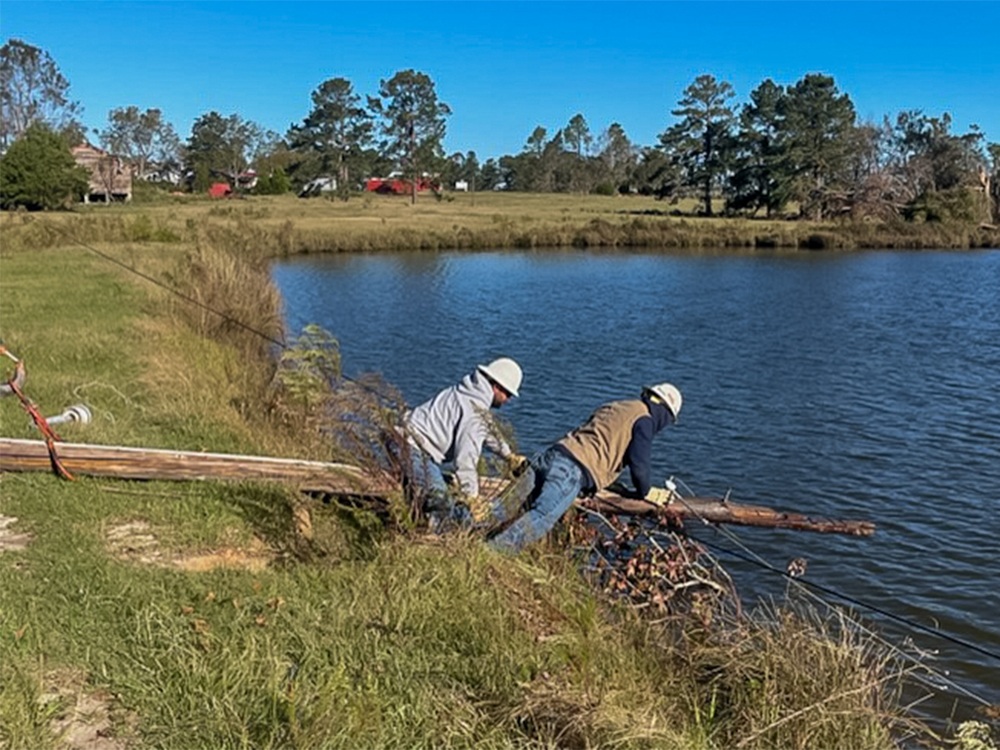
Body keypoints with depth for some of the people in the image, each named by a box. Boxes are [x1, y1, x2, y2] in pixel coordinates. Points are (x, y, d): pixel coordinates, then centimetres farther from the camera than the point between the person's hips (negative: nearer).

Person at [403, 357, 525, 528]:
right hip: (415, 451, -11)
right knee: (444, 509, -13)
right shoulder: (475, 412, -19)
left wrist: (510, 455, 38)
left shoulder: (467, 392, 14)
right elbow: (466, 458, -23)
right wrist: (471, 497, -17)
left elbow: (488, 431, 31)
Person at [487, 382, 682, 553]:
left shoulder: (614, 407, 30)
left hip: (553, 454, 8)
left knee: (511, 505, 6)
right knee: (540, 519, -18)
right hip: (574, 471, -8)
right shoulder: (644, 420, 4)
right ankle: (491, 552, -30)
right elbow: (638, 462, -2)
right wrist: (645, 492, 17)